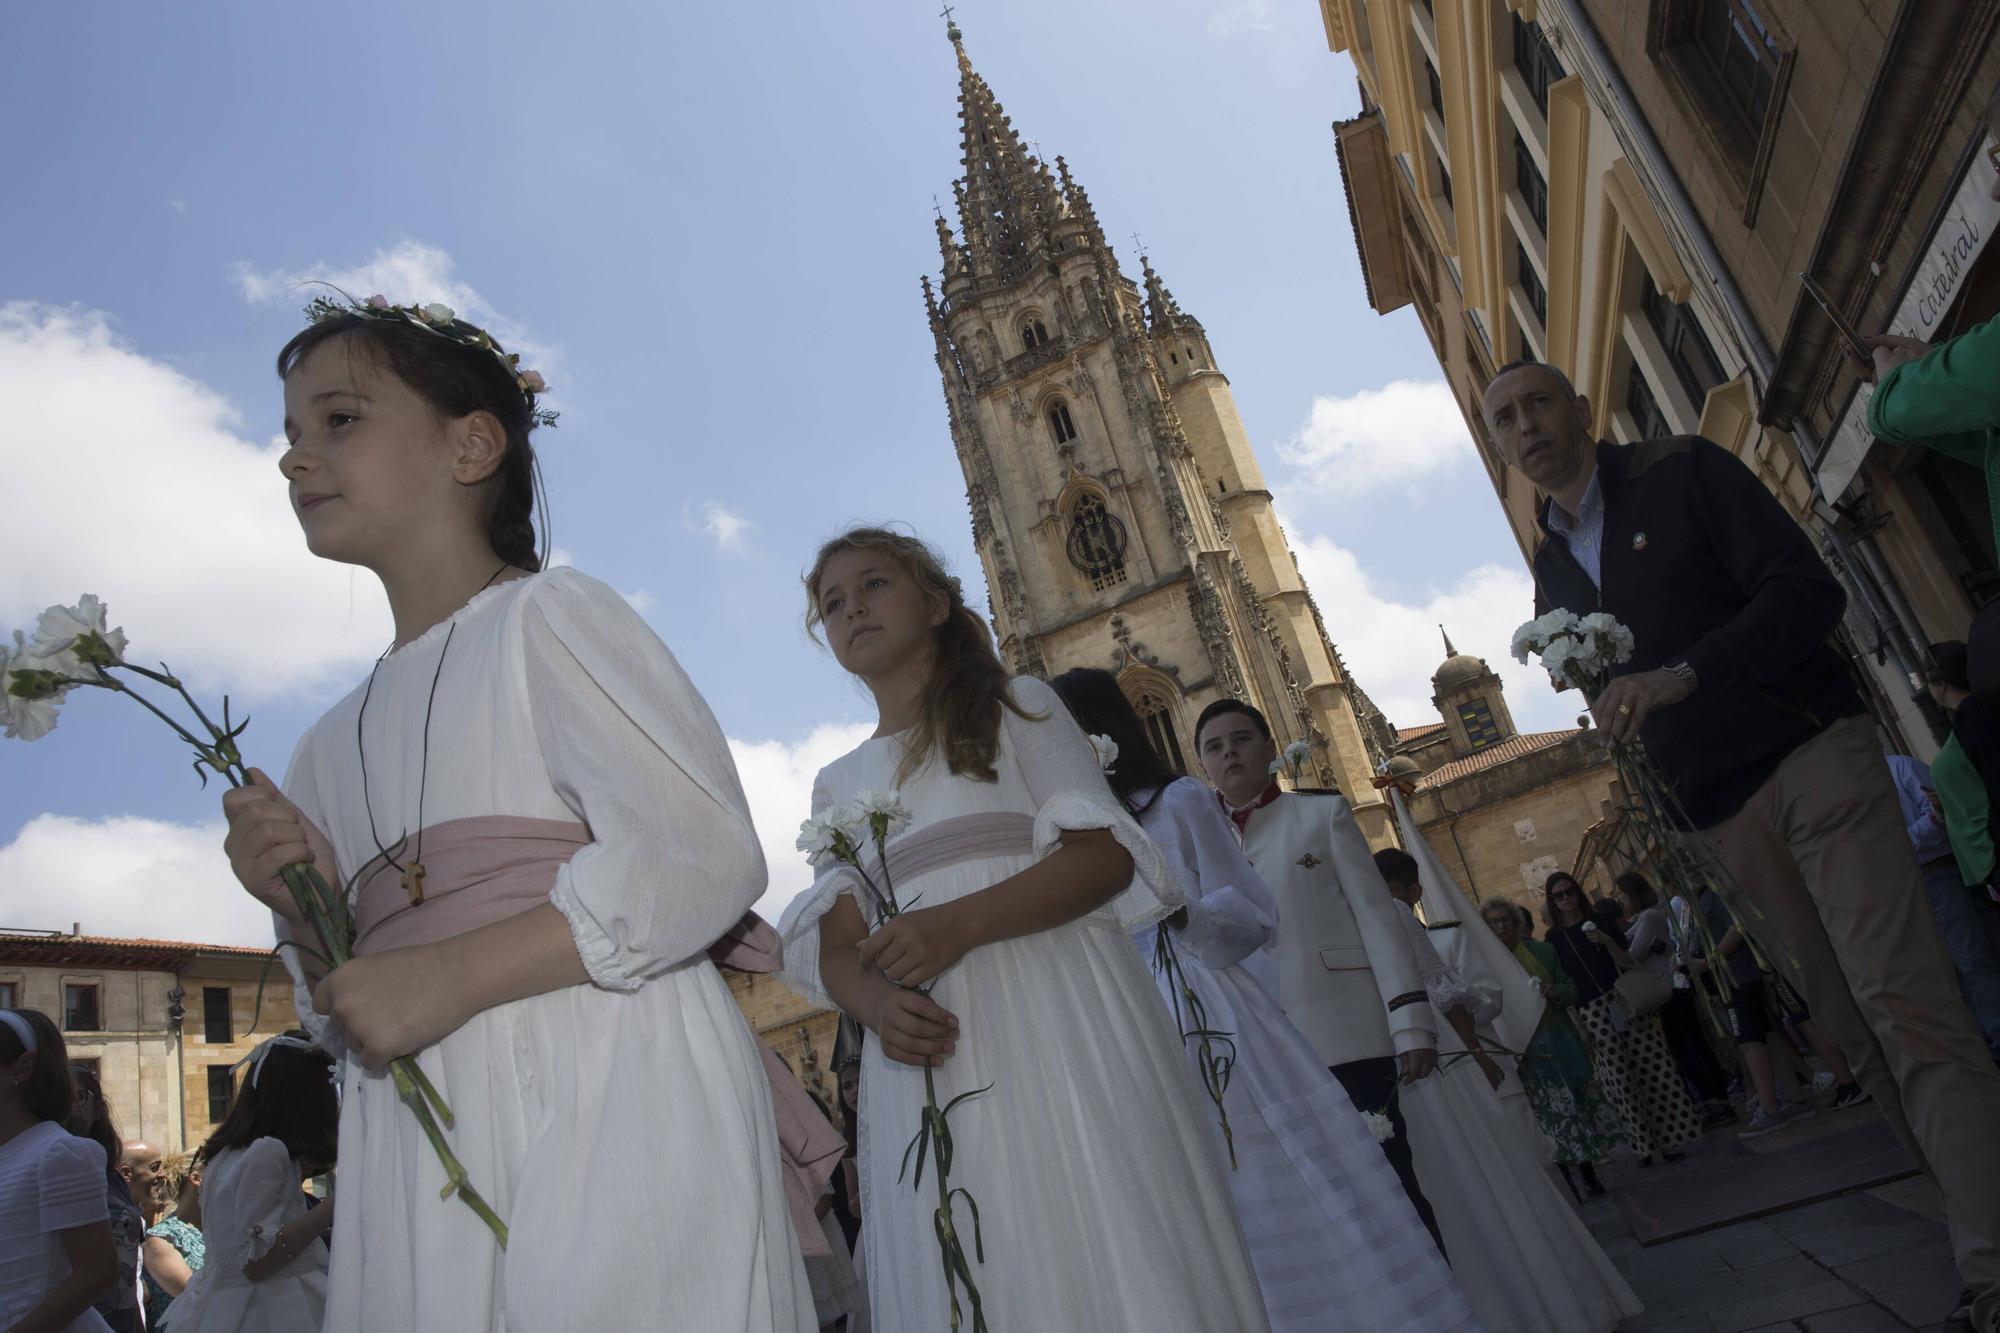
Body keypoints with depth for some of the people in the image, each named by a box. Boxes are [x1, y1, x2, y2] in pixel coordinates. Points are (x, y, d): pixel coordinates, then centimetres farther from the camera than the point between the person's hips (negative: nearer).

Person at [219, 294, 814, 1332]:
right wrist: (301, 908, 3)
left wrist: (448, 972, -17)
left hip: (607, 1116, -6)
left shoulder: (546, 616, -2)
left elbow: (703, 855, -15)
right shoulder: (328, 748, 18)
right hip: (420, 1172, 6)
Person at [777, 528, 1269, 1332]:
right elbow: (836, 946, 11)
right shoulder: (837, 784, 19)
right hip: (927, 1057, 3)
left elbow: (1106, 854, -5)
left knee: (1107, 1256, -4)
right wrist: (877, 1004, -13)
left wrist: (962, 922, -19)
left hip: (1056, 1030, -3)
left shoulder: (1017, 708, 8)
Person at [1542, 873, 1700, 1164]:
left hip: (1625, 1001, 2)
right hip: (1593, 1014, -2)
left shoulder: (1599, 922, 9)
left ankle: (1669, 1138, 10)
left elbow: (1628, 962, 6)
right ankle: (1644, 1145, 10)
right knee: (1619, 1079, -1)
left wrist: (1607, 941, -12)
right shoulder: (1554, 937, 3)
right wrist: (1579, 1027, -5)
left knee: (1651, 1068, -1)